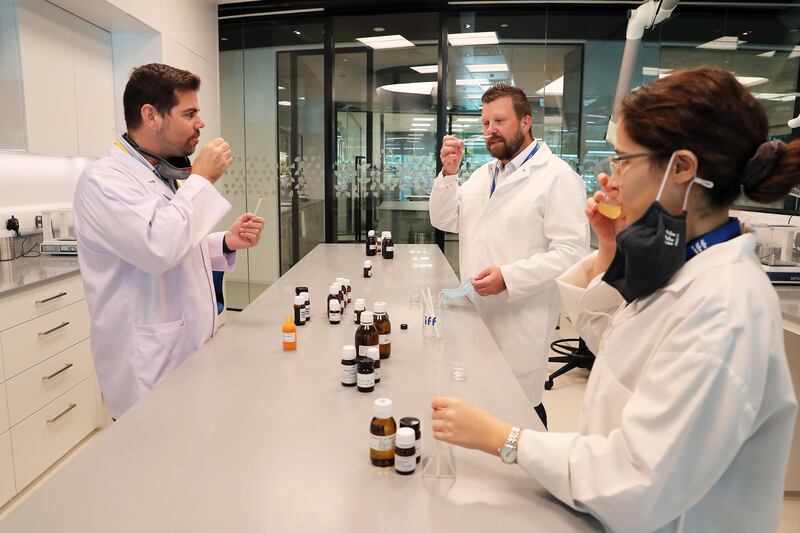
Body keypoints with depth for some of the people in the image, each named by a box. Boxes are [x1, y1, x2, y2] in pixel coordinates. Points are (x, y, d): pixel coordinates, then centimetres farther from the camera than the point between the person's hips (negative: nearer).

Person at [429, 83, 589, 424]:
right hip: (476, 312, 7)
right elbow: (444, 220, 13)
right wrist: (448, 174, -1)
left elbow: (571, 253, -17)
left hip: (521, 320, -6)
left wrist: (508, 277, -24)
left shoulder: (557, 177, -10)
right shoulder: (483, 174, 16)